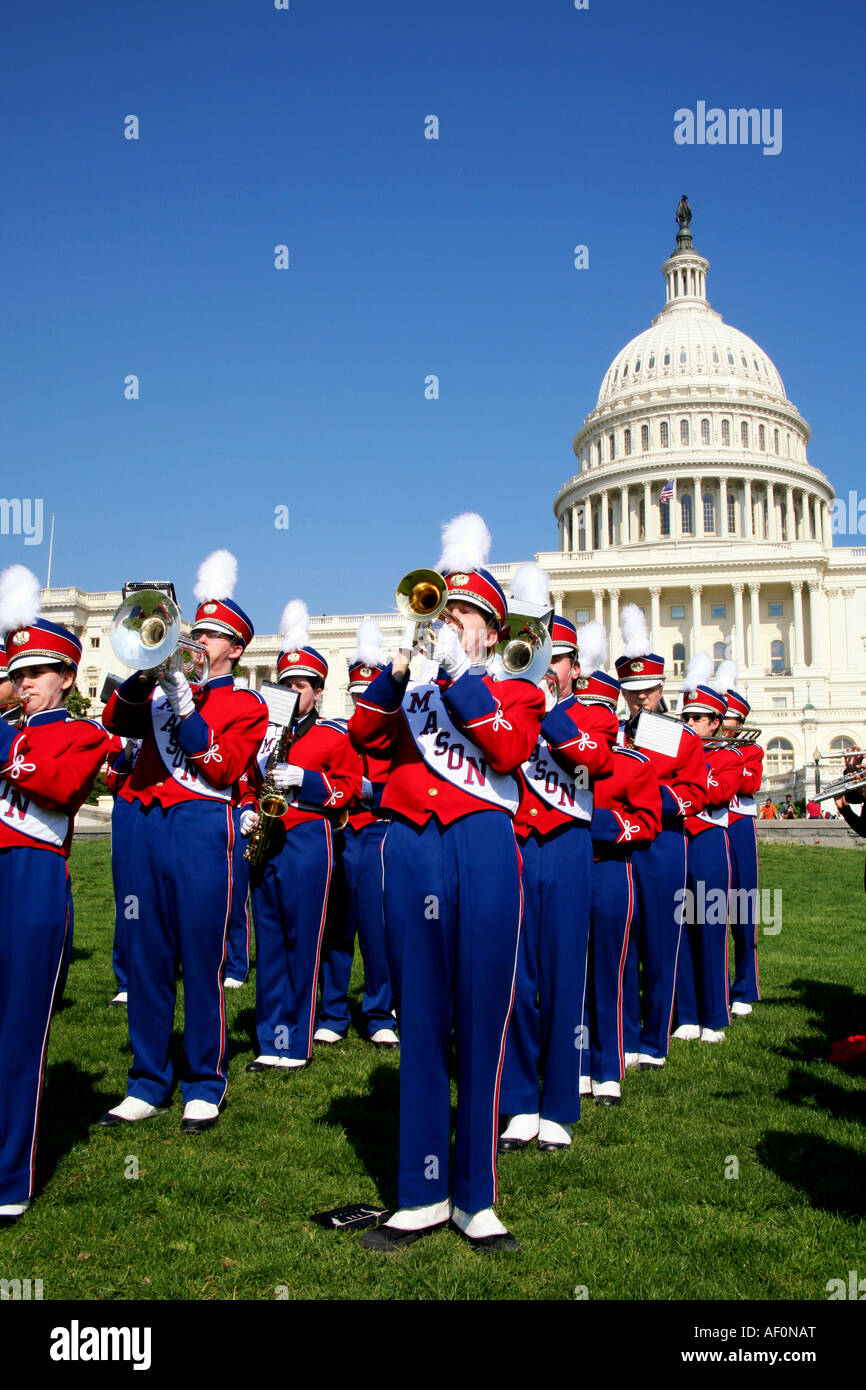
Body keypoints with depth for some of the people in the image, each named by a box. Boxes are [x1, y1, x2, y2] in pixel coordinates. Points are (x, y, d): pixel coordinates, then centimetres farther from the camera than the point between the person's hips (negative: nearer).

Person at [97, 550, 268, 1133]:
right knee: (147, 960, 7)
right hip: (150, 826, 4)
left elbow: (223, 768, -8)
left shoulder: (248, 706, 6)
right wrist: (146, 675, -11)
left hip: (205, 829, -4)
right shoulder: (166, 688, 19)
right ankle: (148, 1084, 17)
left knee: (201, 962, -1)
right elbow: (117, 721, 4)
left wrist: (184, 707, -14)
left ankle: (205, 1086, 11)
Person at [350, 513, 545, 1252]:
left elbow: (511, 749, -9)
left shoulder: (516, 691, 11)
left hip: (484, 852, -2)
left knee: (480, 1025, 2)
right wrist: (399, 668, -9)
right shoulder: (412, 690, 18)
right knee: (420, 1025, 6)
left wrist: (461, 675, -10)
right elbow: (364, 735, 2)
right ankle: (423, 1194, 17)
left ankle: (475, 1197, 14)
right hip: (412, 851, 2)